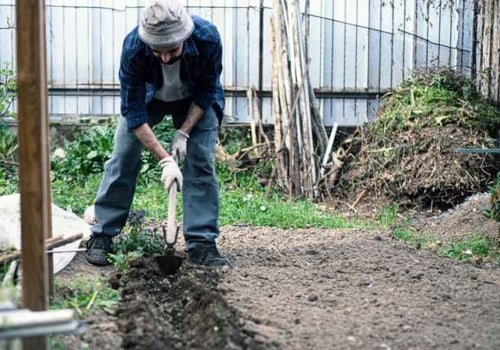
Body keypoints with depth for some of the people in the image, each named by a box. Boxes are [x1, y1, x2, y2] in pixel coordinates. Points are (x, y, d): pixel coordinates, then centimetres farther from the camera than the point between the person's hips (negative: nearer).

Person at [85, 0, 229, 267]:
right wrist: (164, 159, -35)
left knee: (201, 162, -11)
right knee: (123, 157, -6)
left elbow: (207, 90, -18)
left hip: (195, 99, 0)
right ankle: (101, 235, 5)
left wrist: (184, 132, -24)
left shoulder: (207, 37, -37)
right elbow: (133, 111, -31)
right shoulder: (133, 47, -38)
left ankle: (201, 243, -6)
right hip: (148, 95, 0)